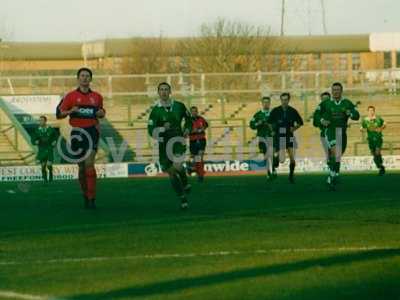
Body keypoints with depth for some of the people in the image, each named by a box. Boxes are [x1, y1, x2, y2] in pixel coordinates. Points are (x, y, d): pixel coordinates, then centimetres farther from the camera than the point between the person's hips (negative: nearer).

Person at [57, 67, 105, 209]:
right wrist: (70, 111, -14)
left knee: (89, 163, -16)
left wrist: (101, 113, 1)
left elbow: (101, 112, 25)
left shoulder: (97, 96, 10)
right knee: (81, 167, 7)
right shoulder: (71, 96, 4)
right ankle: (85, 196, 24)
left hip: (92, 131, -1)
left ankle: (91, 198, -17)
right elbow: (59, 113, 5)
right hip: (77, 132, 1)